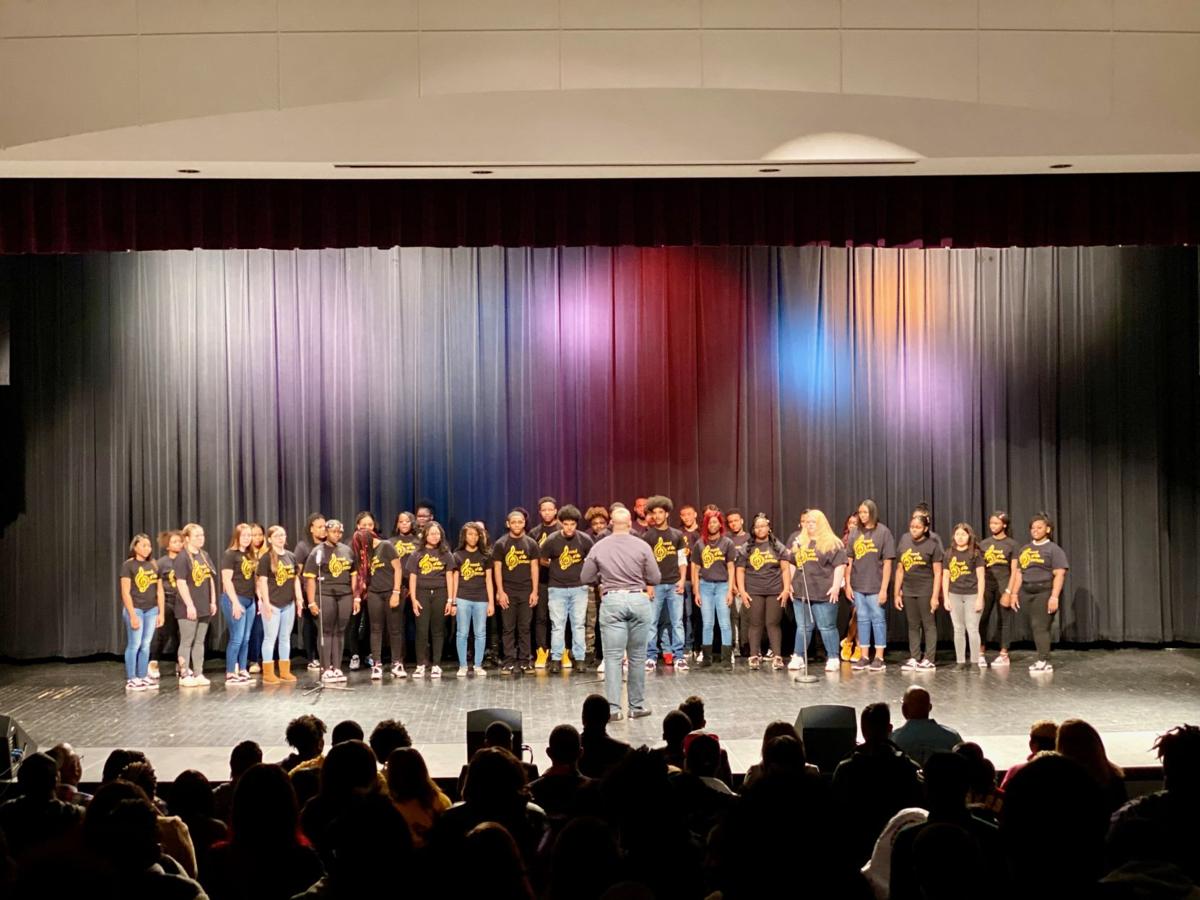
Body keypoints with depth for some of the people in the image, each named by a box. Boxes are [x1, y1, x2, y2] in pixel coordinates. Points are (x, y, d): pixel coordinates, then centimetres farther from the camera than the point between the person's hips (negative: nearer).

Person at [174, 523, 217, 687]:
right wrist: (190, 605, -18)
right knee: (187, 642, 0)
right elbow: (181, 583, -16)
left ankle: (198, 674, 16)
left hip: (204, 607, 7)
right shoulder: (183, 558, -11)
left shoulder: (205, 556, 11)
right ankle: (185, 676, 4)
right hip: (188, 608, -7)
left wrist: (213, 602, 11)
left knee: (199, 642, 11)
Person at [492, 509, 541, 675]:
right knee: (509, 628, 1)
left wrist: (534, 591, 0)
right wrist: (500, 592, -7)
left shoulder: (531, 543, 6)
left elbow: (534, 568, 6)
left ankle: (524, 661, 8)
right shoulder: (500, 544, 1)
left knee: (524, 628, 4)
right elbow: (497, 569, 0)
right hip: (507, 592, -1)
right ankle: (509, 662, 2)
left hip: (526, 592, 1)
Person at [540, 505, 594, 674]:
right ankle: (556, 659, 7)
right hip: (557, 589, -1)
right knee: (557, 625, 2)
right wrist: (556, 568, 8)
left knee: (578, 625, 5)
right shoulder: (551, 541, -10)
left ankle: (580, 659, 11)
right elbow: (543, 561, 5)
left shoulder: (585, 540, -7)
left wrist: (584, 571, 1)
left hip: (579, 588, 1)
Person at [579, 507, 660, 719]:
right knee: (637, 656, 9)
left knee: (613, 656, 1)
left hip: (611, 601, 0)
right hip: (638, 599, 0)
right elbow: (655, 578, -1)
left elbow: (585, 577, 8)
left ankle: (613, 707, -4)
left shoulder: (599, 547, 0)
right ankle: (637, 706, 16)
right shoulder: (642, 546, -4)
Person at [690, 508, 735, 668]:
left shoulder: (727, 543, 3)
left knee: (724, 623, -3)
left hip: (722, 585, -2)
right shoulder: (700, 544, 7)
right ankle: (706, 657, 10)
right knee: (707, 623, 5)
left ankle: (727, 658, -2)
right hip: (705, 585, 2)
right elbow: (695, 569, 9)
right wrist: (696, 591, 4)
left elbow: (731, 568, 2)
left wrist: (730, 590, -4)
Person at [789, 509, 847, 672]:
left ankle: (833, 659, 7)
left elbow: (839, 566, -6)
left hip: (824, 593, -4)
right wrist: (789, 584, 12)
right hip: (801, 591, 4)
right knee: (803, 627, 10)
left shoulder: (832, 543, -1)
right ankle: (798, 657, 16)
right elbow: (791, 563, 19)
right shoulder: (798, 541, 14)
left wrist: (836, 586, -13)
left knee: (827, 627, 1)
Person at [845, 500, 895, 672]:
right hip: (858, 586, 4)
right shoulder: (855, 533, 6)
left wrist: (884, 588, -10)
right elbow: (849, 560, 9)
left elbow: (887, 563, -7)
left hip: (876, 586, -4)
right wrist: (848, 584, 4)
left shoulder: (883, 532, -5)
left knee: (878, 620, 2)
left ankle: (879, 658, 8)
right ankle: (864, 657, 15)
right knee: (862, 620, 9)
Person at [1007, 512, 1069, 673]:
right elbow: (1018, 572, 17)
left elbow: (1059, 574, -10)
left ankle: (1044, 662, -11)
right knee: (1035, 627, 5)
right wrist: (1014, 593, 10)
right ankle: (1043, 660, 11)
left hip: (1045, 592, -6)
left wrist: (1054, 596, -18)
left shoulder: (1053, 549, -3)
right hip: (1026, 592, 6)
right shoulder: (1025, 549, 16)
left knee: (1040, 627, -11)